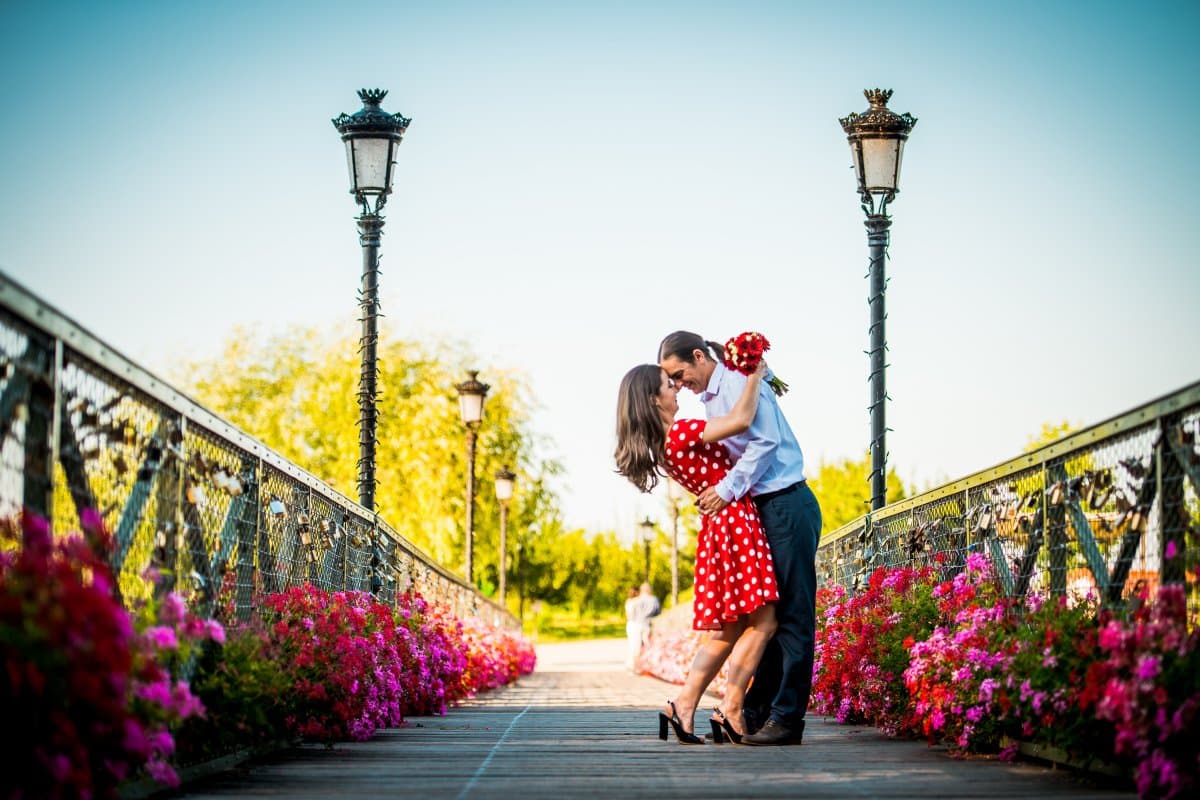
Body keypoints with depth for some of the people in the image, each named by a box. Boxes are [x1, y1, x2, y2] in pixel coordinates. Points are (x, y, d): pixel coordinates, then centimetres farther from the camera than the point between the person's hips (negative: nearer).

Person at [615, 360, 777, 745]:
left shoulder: (666, 442, 14)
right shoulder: (681, 433, -15)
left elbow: (729, 422, 28)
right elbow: (740, 420, -25)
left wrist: (759, 383, 23)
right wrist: (755, 375, -10)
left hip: (718, 525, 10)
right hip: (734, 520, -10)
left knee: (730, 630, 11)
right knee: (761, 622, -9)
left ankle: (683, 706, 6)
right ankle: (730, 714, -13)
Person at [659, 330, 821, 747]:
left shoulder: (739, 383, -12)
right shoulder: (710, 398, 17)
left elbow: (767, 441, -21)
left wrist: (727, 489, -17)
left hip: (787, 506, -10)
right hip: (761, 510, 10)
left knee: (792, 613, -8)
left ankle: (787, 719, -9)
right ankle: (757, 712, 16)